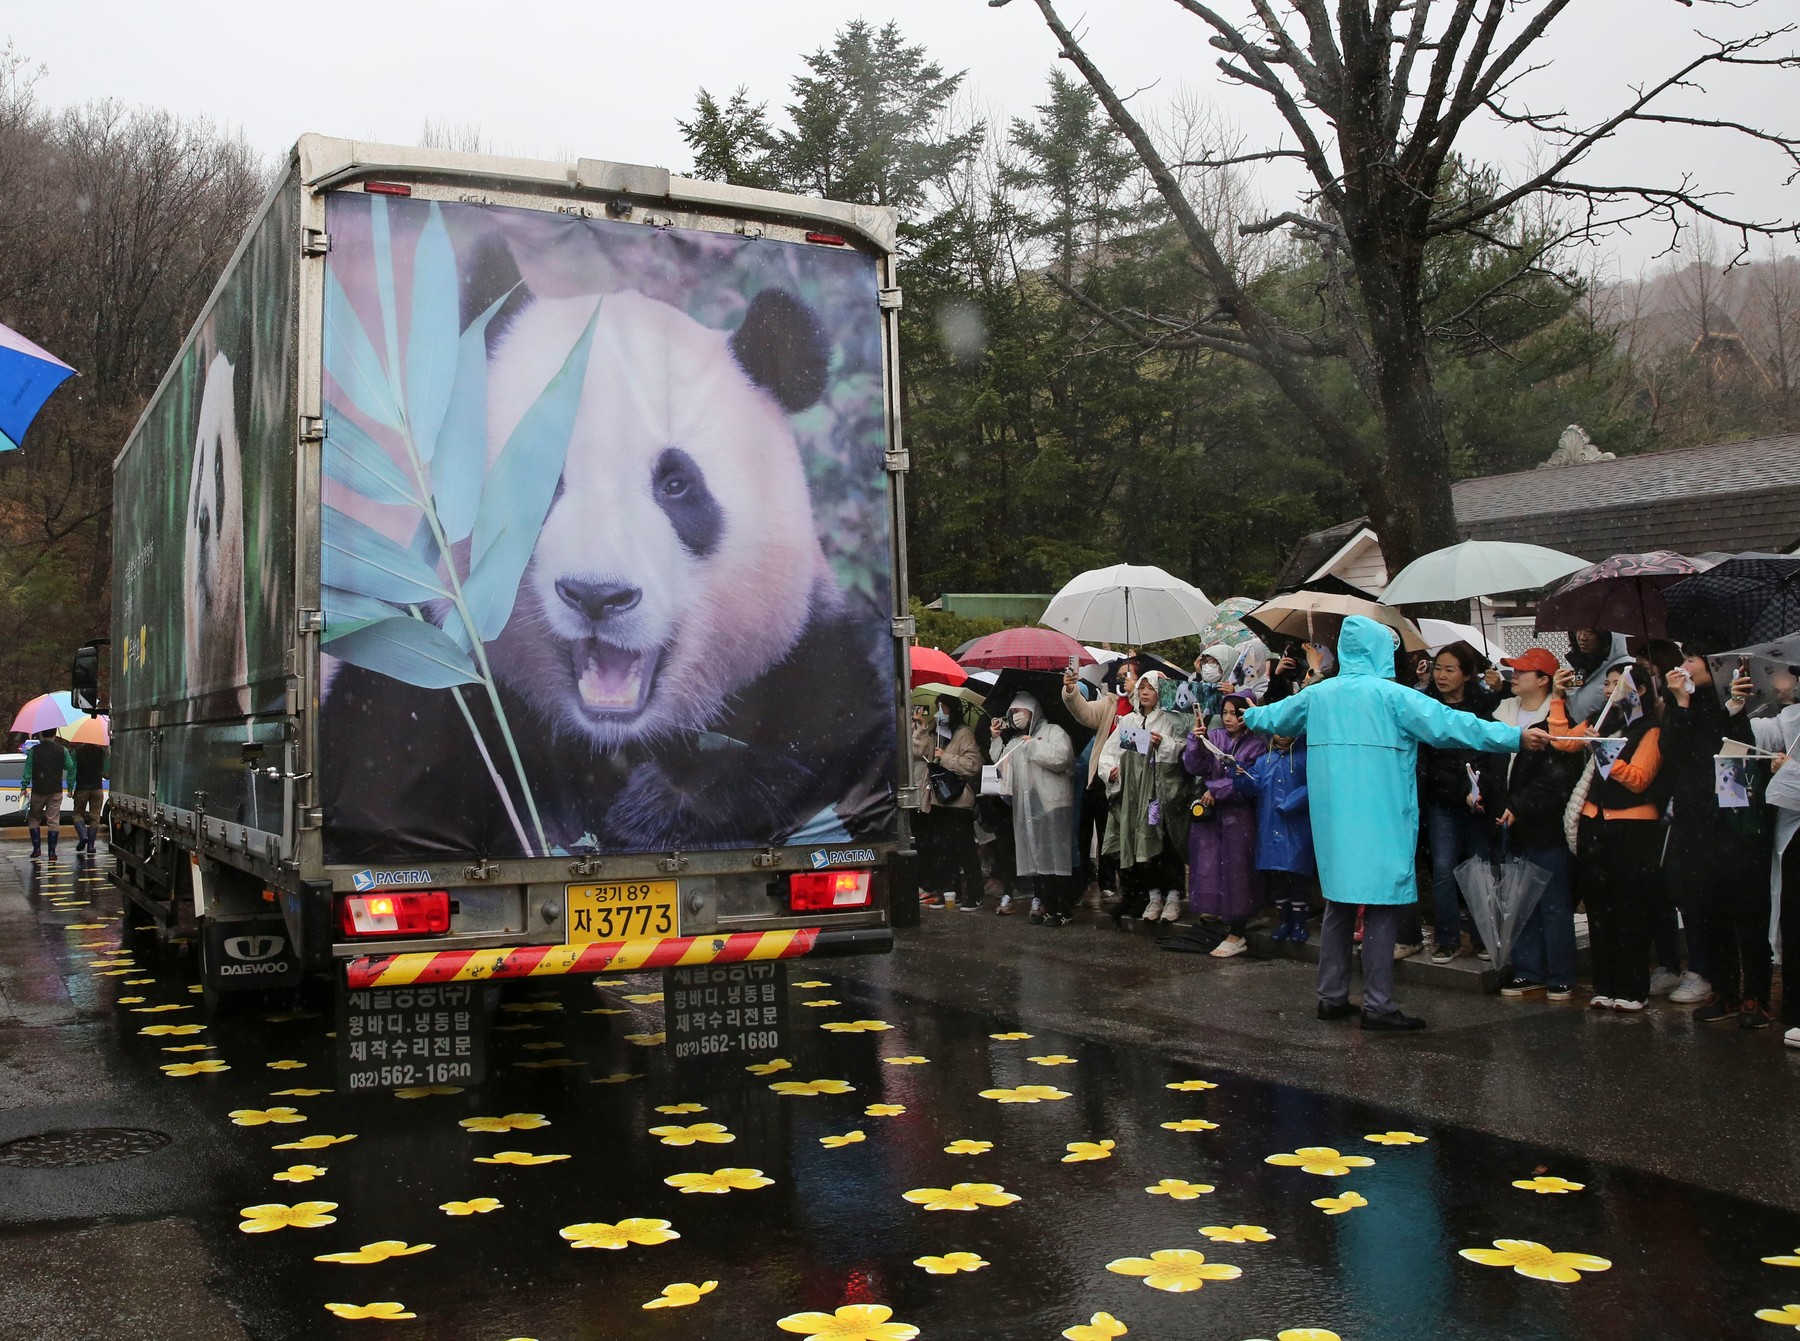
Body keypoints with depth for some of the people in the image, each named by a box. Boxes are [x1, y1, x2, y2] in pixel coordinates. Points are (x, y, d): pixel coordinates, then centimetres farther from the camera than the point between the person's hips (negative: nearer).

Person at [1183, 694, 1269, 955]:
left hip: (1238, 818, -3)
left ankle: (1236, 935, 9)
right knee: (1208, 868, 6)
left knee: (1235, 872, 2)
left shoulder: (1256, 745, -4)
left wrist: (1216, 790, -13)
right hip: (1208, 815, 3)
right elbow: (1195, 767, -3)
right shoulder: (1213, 737, 6)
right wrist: (1196, 741, -17)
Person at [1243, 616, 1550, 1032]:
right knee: (1382, 907, -2)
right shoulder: (1391, 696, -10)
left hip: (1333, 821, 6)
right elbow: (1448, 725, -17)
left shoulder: (1318, 694, 8)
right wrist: (1517, 737, -16)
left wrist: (1251, 716, 48)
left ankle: (1332, 997, 19)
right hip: (1380, 822, -6)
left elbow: (1274, 717, 25)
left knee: (1339, 904, 14)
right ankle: (1378, 1005, -1)